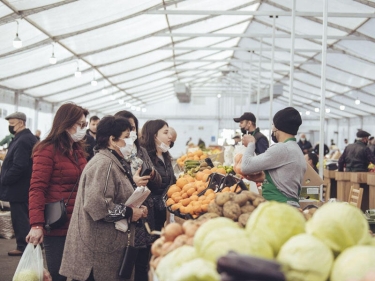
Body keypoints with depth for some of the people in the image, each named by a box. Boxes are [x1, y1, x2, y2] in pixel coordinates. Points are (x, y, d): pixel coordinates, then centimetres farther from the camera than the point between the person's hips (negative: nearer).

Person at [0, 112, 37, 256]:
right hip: (25, 186, 10)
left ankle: (23, 247, 3)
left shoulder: (22, 140, -21)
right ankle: (27, 244, 22)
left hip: (18, 187, -10)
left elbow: (19, 166, -27)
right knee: (24, 217, 15)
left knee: (19, 218, -3)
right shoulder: (29, 138, 12)